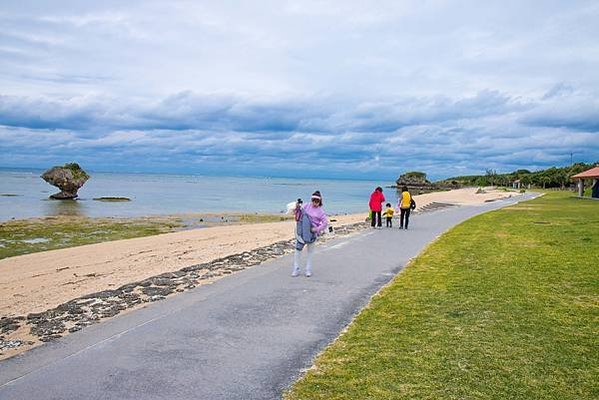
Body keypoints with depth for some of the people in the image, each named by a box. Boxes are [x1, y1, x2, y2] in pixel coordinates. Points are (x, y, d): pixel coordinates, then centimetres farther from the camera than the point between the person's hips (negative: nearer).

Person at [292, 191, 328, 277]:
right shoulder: (307, 206, 5)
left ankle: (308, 270, 20)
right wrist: (298, 209, -7)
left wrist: (317, 229, -17)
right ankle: (296, 269, 7)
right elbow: (298, 216, 12)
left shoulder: (320, 211, -3)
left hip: (312, 233, -2)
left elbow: (325, 222, -9)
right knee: (298, 249, -1)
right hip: (302, 231, 2)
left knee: (310, 251, 11)